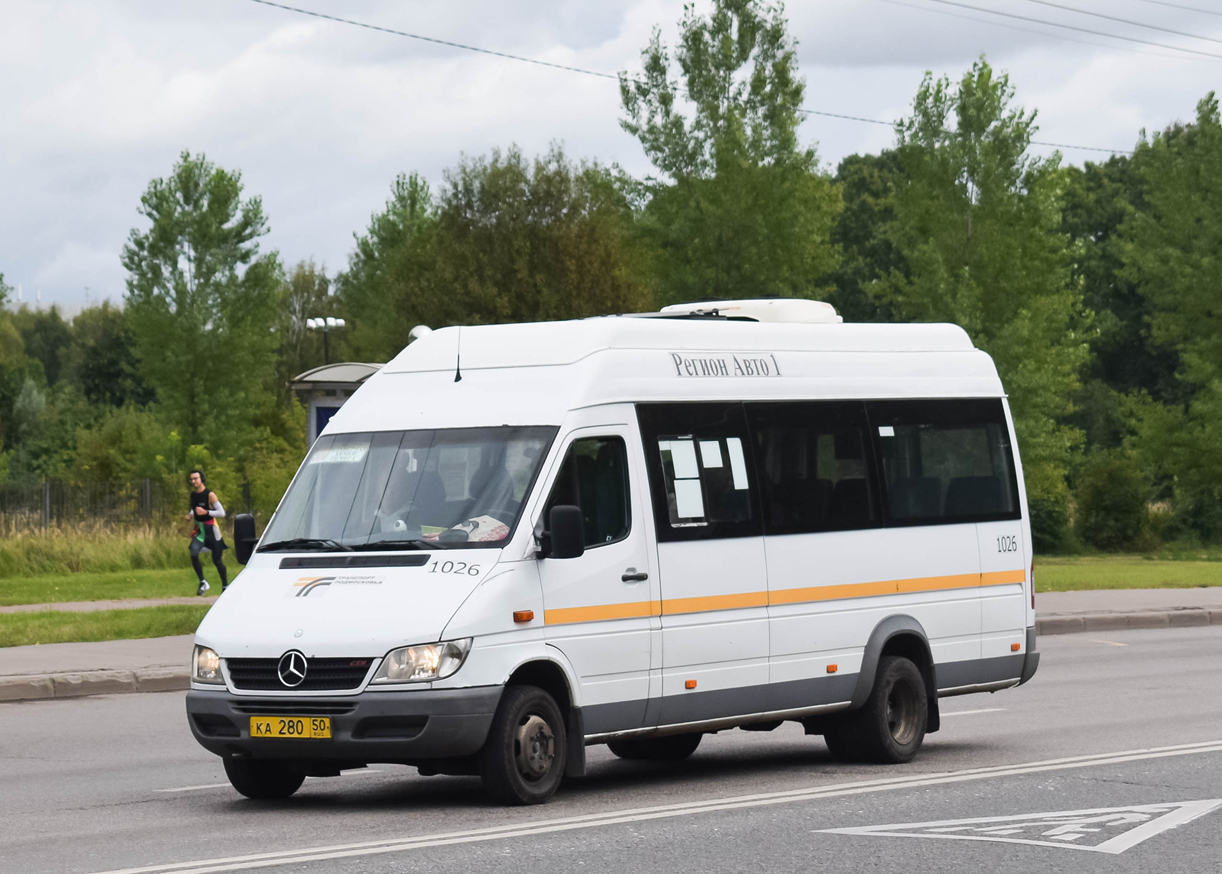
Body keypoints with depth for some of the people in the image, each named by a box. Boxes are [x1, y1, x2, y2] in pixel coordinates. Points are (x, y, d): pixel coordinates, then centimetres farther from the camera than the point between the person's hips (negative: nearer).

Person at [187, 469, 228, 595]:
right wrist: (191, 515, 3)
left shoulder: (210, 495, -12)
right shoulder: (193, 495, 6)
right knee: (193, 554, -20)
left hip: (211, 530, -5)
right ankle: (203, 582, -10)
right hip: (199, 530, 5)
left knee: (216, 560, 2)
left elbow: (222, 513, -14)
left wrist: (206, 512, -24)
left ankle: (225, 586, 20)